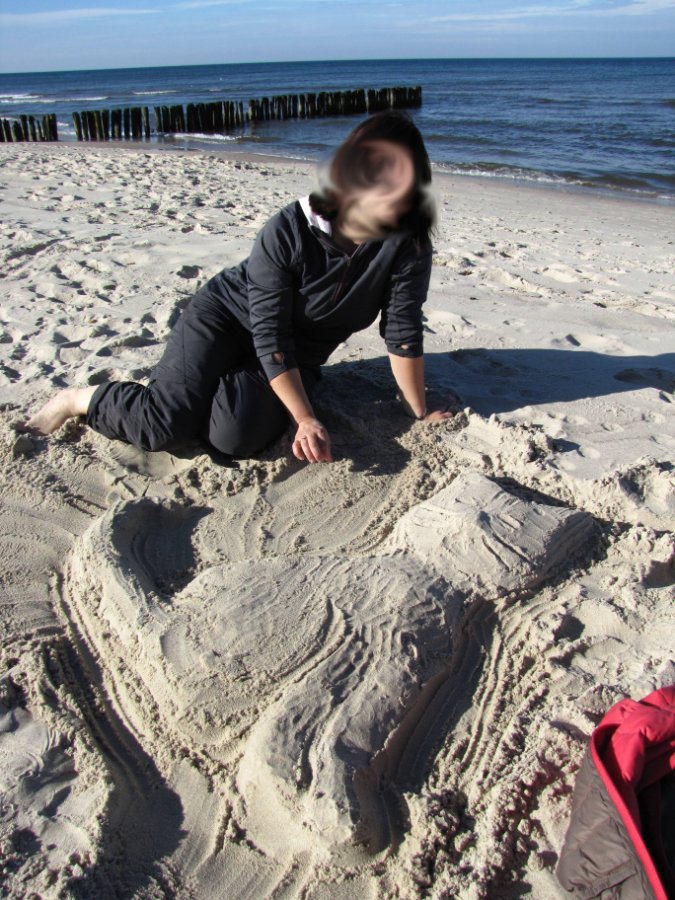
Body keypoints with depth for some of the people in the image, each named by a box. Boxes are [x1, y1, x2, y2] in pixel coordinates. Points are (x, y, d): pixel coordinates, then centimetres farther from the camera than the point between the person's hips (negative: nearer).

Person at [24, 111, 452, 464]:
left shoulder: (408, 246, -20)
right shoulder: (288, 230, -25)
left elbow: (403, 332, -14)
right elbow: (270, 337, -24)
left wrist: (420, 413, -9)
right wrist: (306, 420, -28)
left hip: (298, 356, 3)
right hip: (228, 313, -2)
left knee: (236, 435, -26)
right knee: (166, 425, -23)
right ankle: (79, 399, 8)